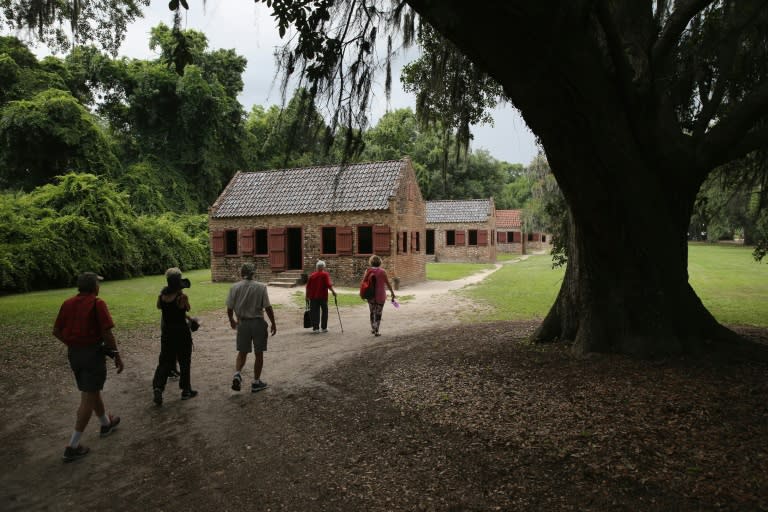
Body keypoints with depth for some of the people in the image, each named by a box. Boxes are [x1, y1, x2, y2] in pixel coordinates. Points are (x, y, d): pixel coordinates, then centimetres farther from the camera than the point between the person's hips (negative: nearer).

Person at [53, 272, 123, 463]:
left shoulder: (68, 303, 4)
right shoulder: (97, 304, -14)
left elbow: (56, 331, 7)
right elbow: (107, 333, -17)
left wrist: (72, 344, 19)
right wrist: (117, 356, -9)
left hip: (73, 353, 7)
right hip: (93, 352, -7)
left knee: (92, 391, 22)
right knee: (88, 398, 0)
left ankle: (106, 423, 41)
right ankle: (73, 446, 0)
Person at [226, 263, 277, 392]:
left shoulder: (234, 287, -3)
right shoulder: (261, 287, -10)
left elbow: (229, 309, 1)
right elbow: (268, 308, -12)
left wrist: (232, 321, 20)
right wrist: (273, 324, -1)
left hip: (242, 323, 2)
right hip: (258, 322, -2)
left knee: (242, 352, 17)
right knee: (258, 354, 10)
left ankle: (237, 374, -4)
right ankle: (256, 382, 17)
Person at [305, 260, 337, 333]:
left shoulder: (312, 275, 6)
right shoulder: (325, 274, -4)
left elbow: (308, 287, 5)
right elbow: (328, 285, -15)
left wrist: (307, 296, 13)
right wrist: (333, 291, -5)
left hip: (313, 297, 2)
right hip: (323, 296, -2)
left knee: (314, 312, 3)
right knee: (324, 311, 12)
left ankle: (315, 328, -2)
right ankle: (324, 328, 15)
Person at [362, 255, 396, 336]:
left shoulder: (368, 271, -5)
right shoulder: (382, 271, -9)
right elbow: (388, 283, -5)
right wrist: (392, 293, 6)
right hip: (380, 296, -2)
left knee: (372, 312, 19)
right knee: (378, 313, 8)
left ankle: (373, 329, 27)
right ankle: (376, 331, 8)